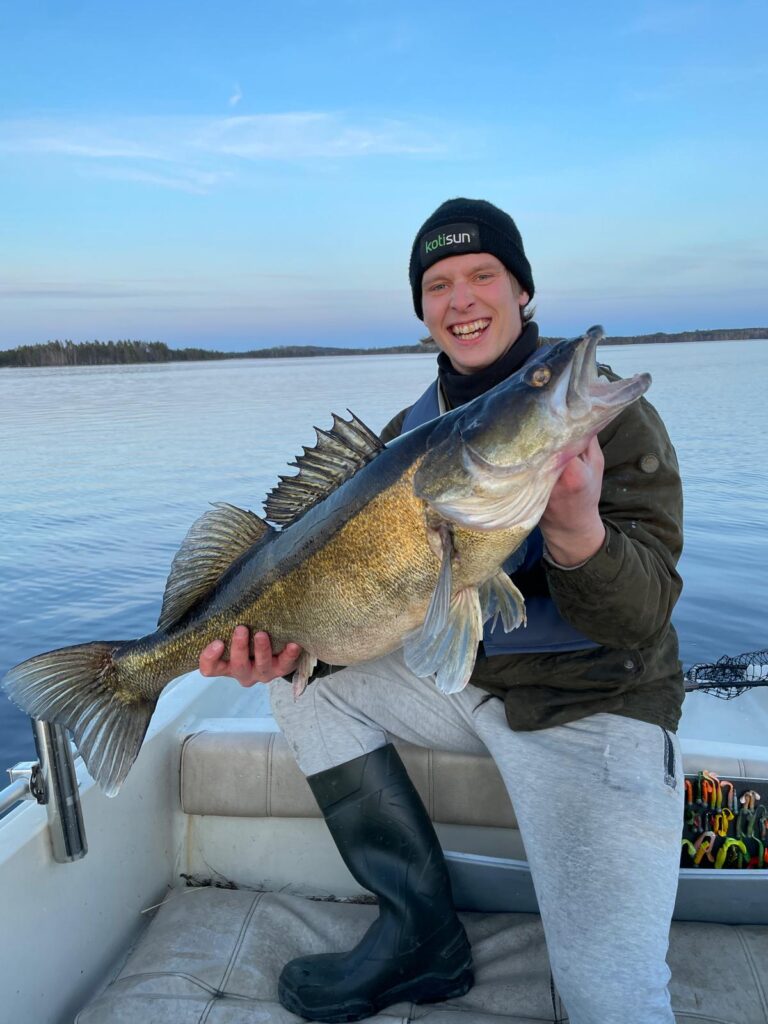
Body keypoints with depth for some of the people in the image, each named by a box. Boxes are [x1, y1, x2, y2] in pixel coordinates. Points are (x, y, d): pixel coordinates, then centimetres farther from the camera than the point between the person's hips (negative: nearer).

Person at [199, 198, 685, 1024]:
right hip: (465, 674, 6)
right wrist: (290, 632, -20)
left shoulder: (604, 408, -14)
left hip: (594, 701, -5)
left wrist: (577, 532, -43)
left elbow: (642, 617, -21)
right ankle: (420, 932, 7)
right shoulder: (409, 431, 3)